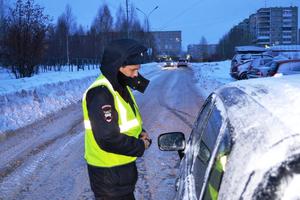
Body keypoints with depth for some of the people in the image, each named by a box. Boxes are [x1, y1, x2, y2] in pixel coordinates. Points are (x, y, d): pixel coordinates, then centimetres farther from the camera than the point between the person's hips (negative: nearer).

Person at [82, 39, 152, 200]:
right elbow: (108, 139, -30)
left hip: (124, 165, 9)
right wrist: (140, 146, -16)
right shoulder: (100, 94, -26)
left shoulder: (121, 87, 6)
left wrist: (140, 133, -1)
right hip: (108, 173, -9)